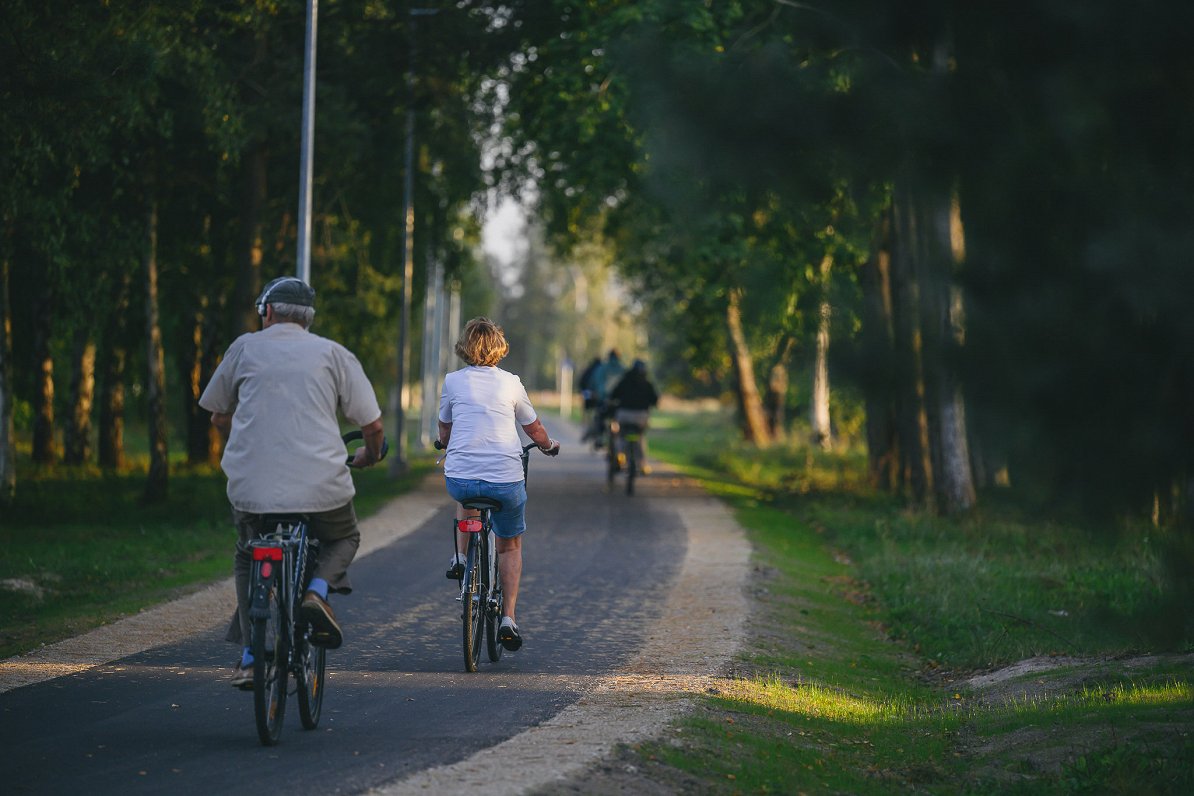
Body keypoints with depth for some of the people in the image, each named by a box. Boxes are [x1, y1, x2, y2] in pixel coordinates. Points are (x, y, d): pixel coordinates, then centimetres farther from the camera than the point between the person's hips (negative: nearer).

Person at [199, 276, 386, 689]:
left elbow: (219, 415, 20)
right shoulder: (334, 353, 10)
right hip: (321, 484, -1)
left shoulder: (244, 348, 12)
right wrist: (370, 454, 30)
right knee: (344, 538, 29)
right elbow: (373, 425, 7)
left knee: (248, 557, 27)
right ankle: (318, 590, -2)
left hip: (251, 484, 1)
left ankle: (250, 656, 13)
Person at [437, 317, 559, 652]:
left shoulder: (453, 381, 7)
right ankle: (508, 618, 10)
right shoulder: (511, 383, 7)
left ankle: (460, 558, 26)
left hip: (459, 479, 1)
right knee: (510, 544, 22)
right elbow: (535, 430, 20)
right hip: (506, 479, -1)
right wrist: (550, 446, 42)